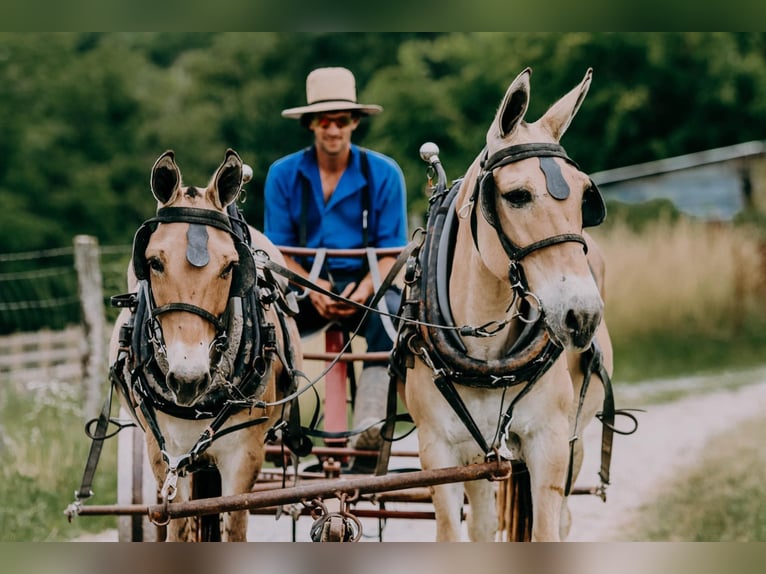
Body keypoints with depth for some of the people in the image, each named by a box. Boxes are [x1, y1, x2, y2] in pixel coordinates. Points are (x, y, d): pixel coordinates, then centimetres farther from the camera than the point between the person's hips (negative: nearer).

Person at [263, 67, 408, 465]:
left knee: (391, 315, -35)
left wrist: (364, 291, -21)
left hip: (366, 284, -1)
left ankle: (370, 424, -46)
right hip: (307, 283, 1)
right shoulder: (283, 174, 1)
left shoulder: (383, 174, -1)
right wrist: (312, 287, -18)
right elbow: (278, 249, 2)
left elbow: (391, 251, -1)